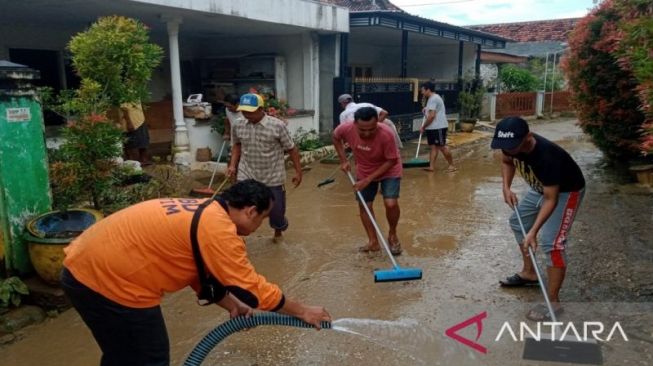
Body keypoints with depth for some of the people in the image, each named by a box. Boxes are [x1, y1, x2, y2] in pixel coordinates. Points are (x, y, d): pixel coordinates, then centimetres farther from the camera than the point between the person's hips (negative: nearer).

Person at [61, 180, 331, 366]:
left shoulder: (202, 213, 13)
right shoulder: (218, 229, -18)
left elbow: (201, 271, 22)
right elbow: (252, 286, -13)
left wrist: (232, 306, 22)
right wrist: (302, 311, -3)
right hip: (109, 280, -10)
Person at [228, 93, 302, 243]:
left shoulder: (277, 126, -15)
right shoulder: (237, 126, -4)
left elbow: (292, 149, -6)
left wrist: (298, 171, -3)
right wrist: (233, 165, 3)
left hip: (273, 178, -1)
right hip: (246, 176, 2)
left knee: (276, 210, 13)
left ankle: (278, 231, 44)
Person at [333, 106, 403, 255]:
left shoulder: (386, 134, -37)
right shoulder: (346, 129, -28)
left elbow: (391, 161, -25)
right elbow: (335, 137, -2)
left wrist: (369, 179, -26)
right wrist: (343, 160, -7)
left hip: (389, 170, -4)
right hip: (364, 172, 4)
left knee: (391, 204, -17)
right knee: (364, 205, 5)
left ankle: (392, 235, 11)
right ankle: (373, 241, 21)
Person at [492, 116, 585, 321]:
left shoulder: (546, 156, -42)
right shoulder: (511, 145, -21)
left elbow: (551, 200, -36)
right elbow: (507, 162, 4)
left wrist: (533, 232, -41)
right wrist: (506, 188, -12)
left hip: (566, 191, -8)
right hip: (540, 188, 8)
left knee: (551, 242, -18)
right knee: (518, 222, 18)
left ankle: (553, 302, -9)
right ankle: (529, 273, 36)